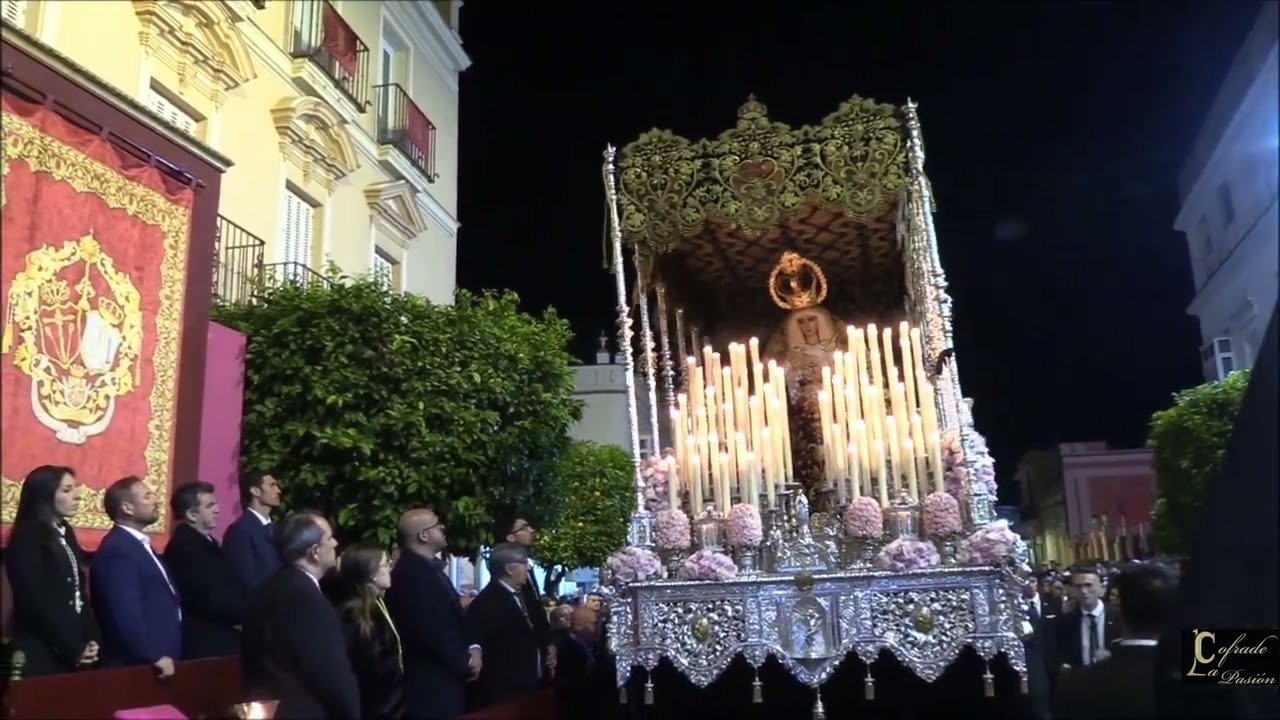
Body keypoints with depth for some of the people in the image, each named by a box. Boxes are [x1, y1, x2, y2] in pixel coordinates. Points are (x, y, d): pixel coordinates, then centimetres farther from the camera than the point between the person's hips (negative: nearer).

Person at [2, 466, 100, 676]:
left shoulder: (65, 532, 13)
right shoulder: (26, 540, -10)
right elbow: (36, 603, -15)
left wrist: (90, 639, 1)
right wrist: (73, 649, -12)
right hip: (43, 654, -7)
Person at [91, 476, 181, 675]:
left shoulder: (138, 545, 16)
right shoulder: (117, 549, -16)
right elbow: (126, 614, -24)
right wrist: (155, 657, -22)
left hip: (160, 657, 9)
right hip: (139, 664, -9)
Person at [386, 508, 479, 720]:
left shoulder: (431, 569, 13)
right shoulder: (409, 573, -19)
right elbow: (426, 632, -23)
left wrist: (472, 648, 0)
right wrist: (465, 662, -11)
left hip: (447, 680, 9)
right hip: (429, 686, -9)